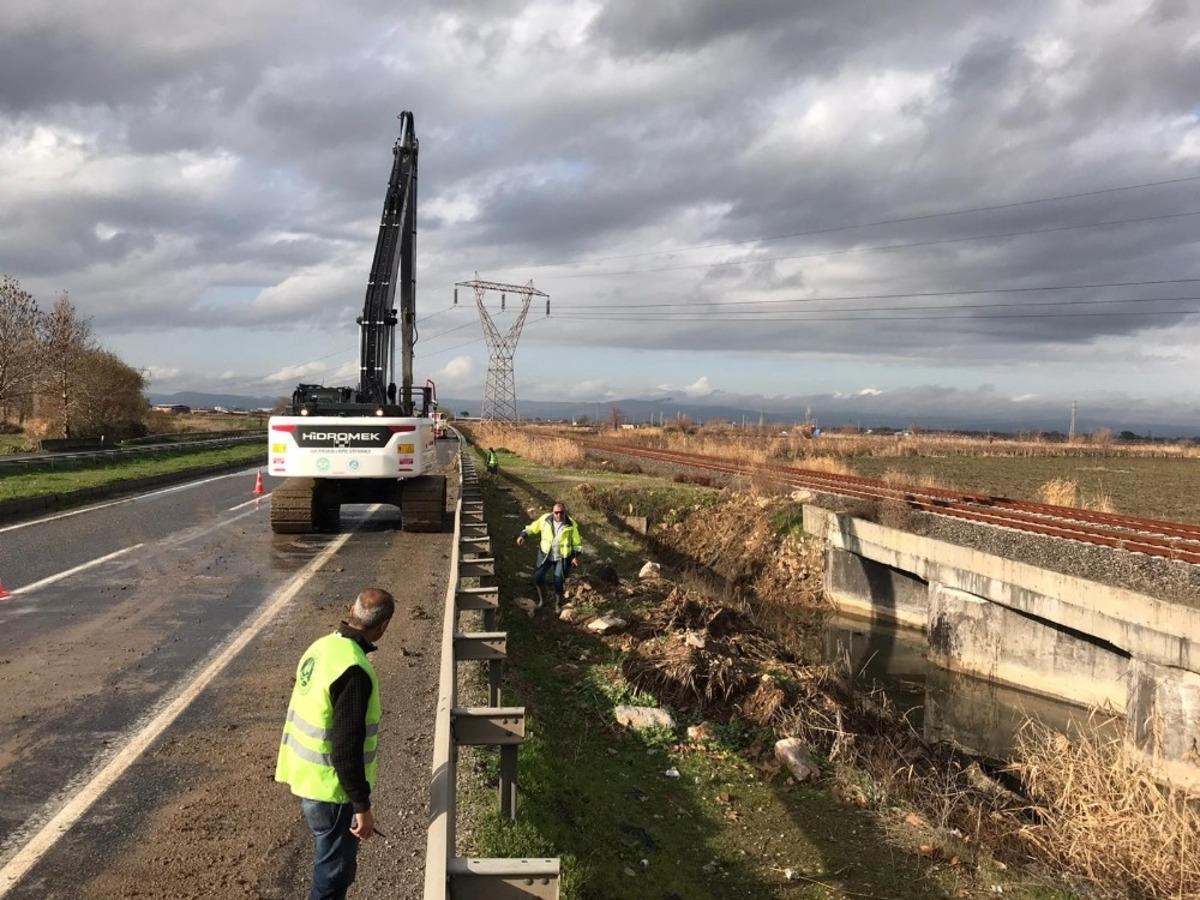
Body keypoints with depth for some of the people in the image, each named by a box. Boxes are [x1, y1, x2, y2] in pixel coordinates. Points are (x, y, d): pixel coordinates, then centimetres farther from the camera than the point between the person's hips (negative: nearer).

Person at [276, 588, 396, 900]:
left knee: (330, 863, 25)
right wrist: (362, 805, -18)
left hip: (305, 777, 9)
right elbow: (348, 747, -26)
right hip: (331, 790, -9)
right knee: (333, 874, 7)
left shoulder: (322, 646, 1)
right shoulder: (353, 670, -28)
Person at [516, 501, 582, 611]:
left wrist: (576, 556, -5)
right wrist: (523, 535, -13)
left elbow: (576, 541, -3)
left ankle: (557, 604, 30)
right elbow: (532, 527, 1)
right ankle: (540, 599, 26)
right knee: (538, 576, -2)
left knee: (559, 581, 4)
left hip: (562, 557, -2)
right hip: (545, 554, 2)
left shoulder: (571, 524, -15)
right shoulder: (545, 519, -13)